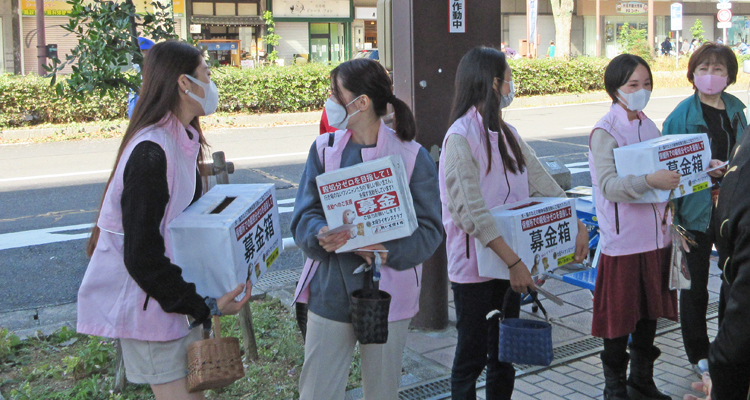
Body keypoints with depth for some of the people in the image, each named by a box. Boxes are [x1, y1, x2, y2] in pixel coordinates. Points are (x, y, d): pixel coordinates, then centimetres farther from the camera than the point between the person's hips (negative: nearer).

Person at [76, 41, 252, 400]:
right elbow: (141, 254, -24)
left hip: (179, 298, 9)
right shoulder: (150, 153, -23)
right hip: (150, 307, -9)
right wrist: (203, 307, -20)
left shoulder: (180, 141, 8)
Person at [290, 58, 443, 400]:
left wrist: (390, 252, -24)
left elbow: (430, 228, -6)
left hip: (387, 294, -2)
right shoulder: (324, 149, 3)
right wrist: (320, 235, -24)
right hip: (330, 292, 2)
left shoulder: (411, 156, -5)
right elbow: (304, 215, -1)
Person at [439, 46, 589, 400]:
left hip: (508, 261, 8)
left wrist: (577, 224, -2)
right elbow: (471, 212, -22)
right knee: (472, 356, 4)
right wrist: (513, 261, -25)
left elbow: (541, 182, 9)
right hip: (474, 264, -8)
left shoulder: (506, 133, 13)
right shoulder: (460, 138, -15)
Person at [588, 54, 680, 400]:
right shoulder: (604, 132, -11)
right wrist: (649, 181, -35)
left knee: (650, 309, 15)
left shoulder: (649, 126, 10)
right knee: (619, 315, 3)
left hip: (655, 234, 7)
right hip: (622, 239, -7)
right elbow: (608, 185, -22)